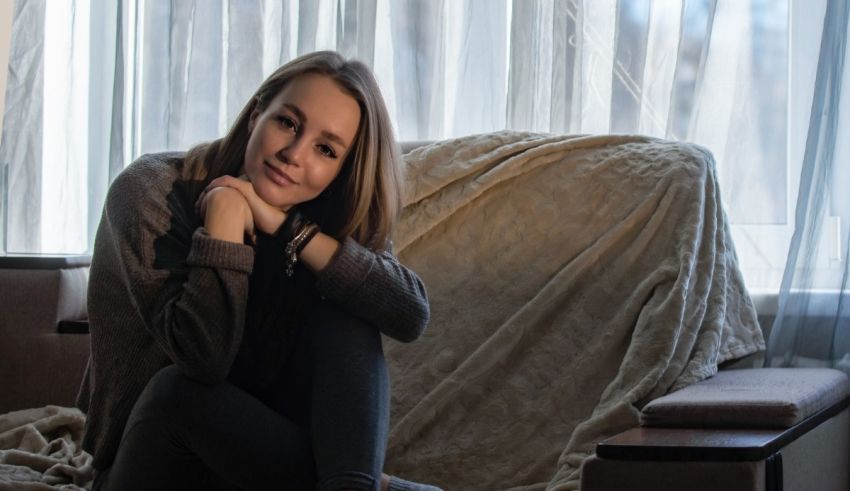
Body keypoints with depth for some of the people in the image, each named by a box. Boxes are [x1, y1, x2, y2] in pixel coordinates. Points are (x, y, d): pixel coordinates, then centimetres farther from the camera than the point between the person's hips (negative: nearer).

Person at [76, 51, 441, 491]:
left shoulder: (330, 214, -4)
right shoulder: (151, 190, -17)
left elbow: (412, 313, -24)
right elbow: (204, 358, -29)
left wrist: (288, 228, -26)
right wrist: (226, 211, -30)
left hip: (263, 435, 3)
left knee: (344, 309, -18)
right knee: (179, 388, -35)